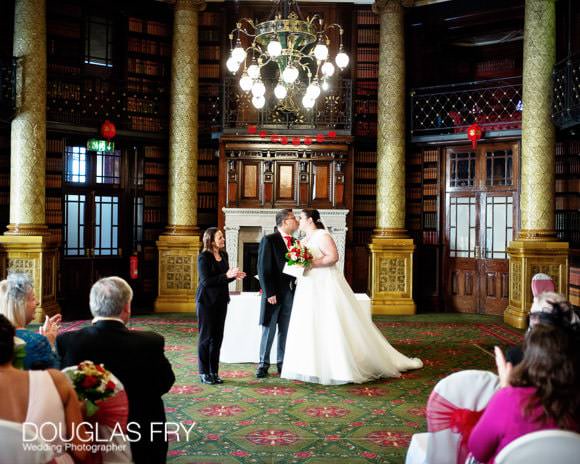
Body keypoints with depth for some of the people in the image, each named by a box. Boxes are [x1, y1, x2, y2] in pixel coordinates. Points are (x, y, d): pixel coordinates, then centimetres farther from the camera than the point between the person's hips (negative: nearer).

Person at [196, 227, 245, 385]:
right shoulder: (204, 257, -12)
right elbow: (206, 281, -18)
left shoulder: (223, 255, 9)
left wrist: (234, 276, -3)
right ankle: (204, 373, 9)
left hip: (221, 300, 7)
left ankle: (214, 372, 17)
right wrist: (227, 275, -23)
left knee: (217, 337, 9)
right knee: (206, 336, 1)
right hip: (207, 301, -6)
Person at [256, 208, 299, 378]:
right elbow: (263, 269, -10)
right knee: (269, 331, 2)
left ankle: (282, 364, 19)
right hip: (273, 294, -5)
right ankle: (263, 364, 14)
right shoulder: (269, 240, -7)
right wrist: (269, 293, -15)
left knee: (285, 331, 10)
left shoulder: (295, 242, 12)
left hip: (290, 293, 5)